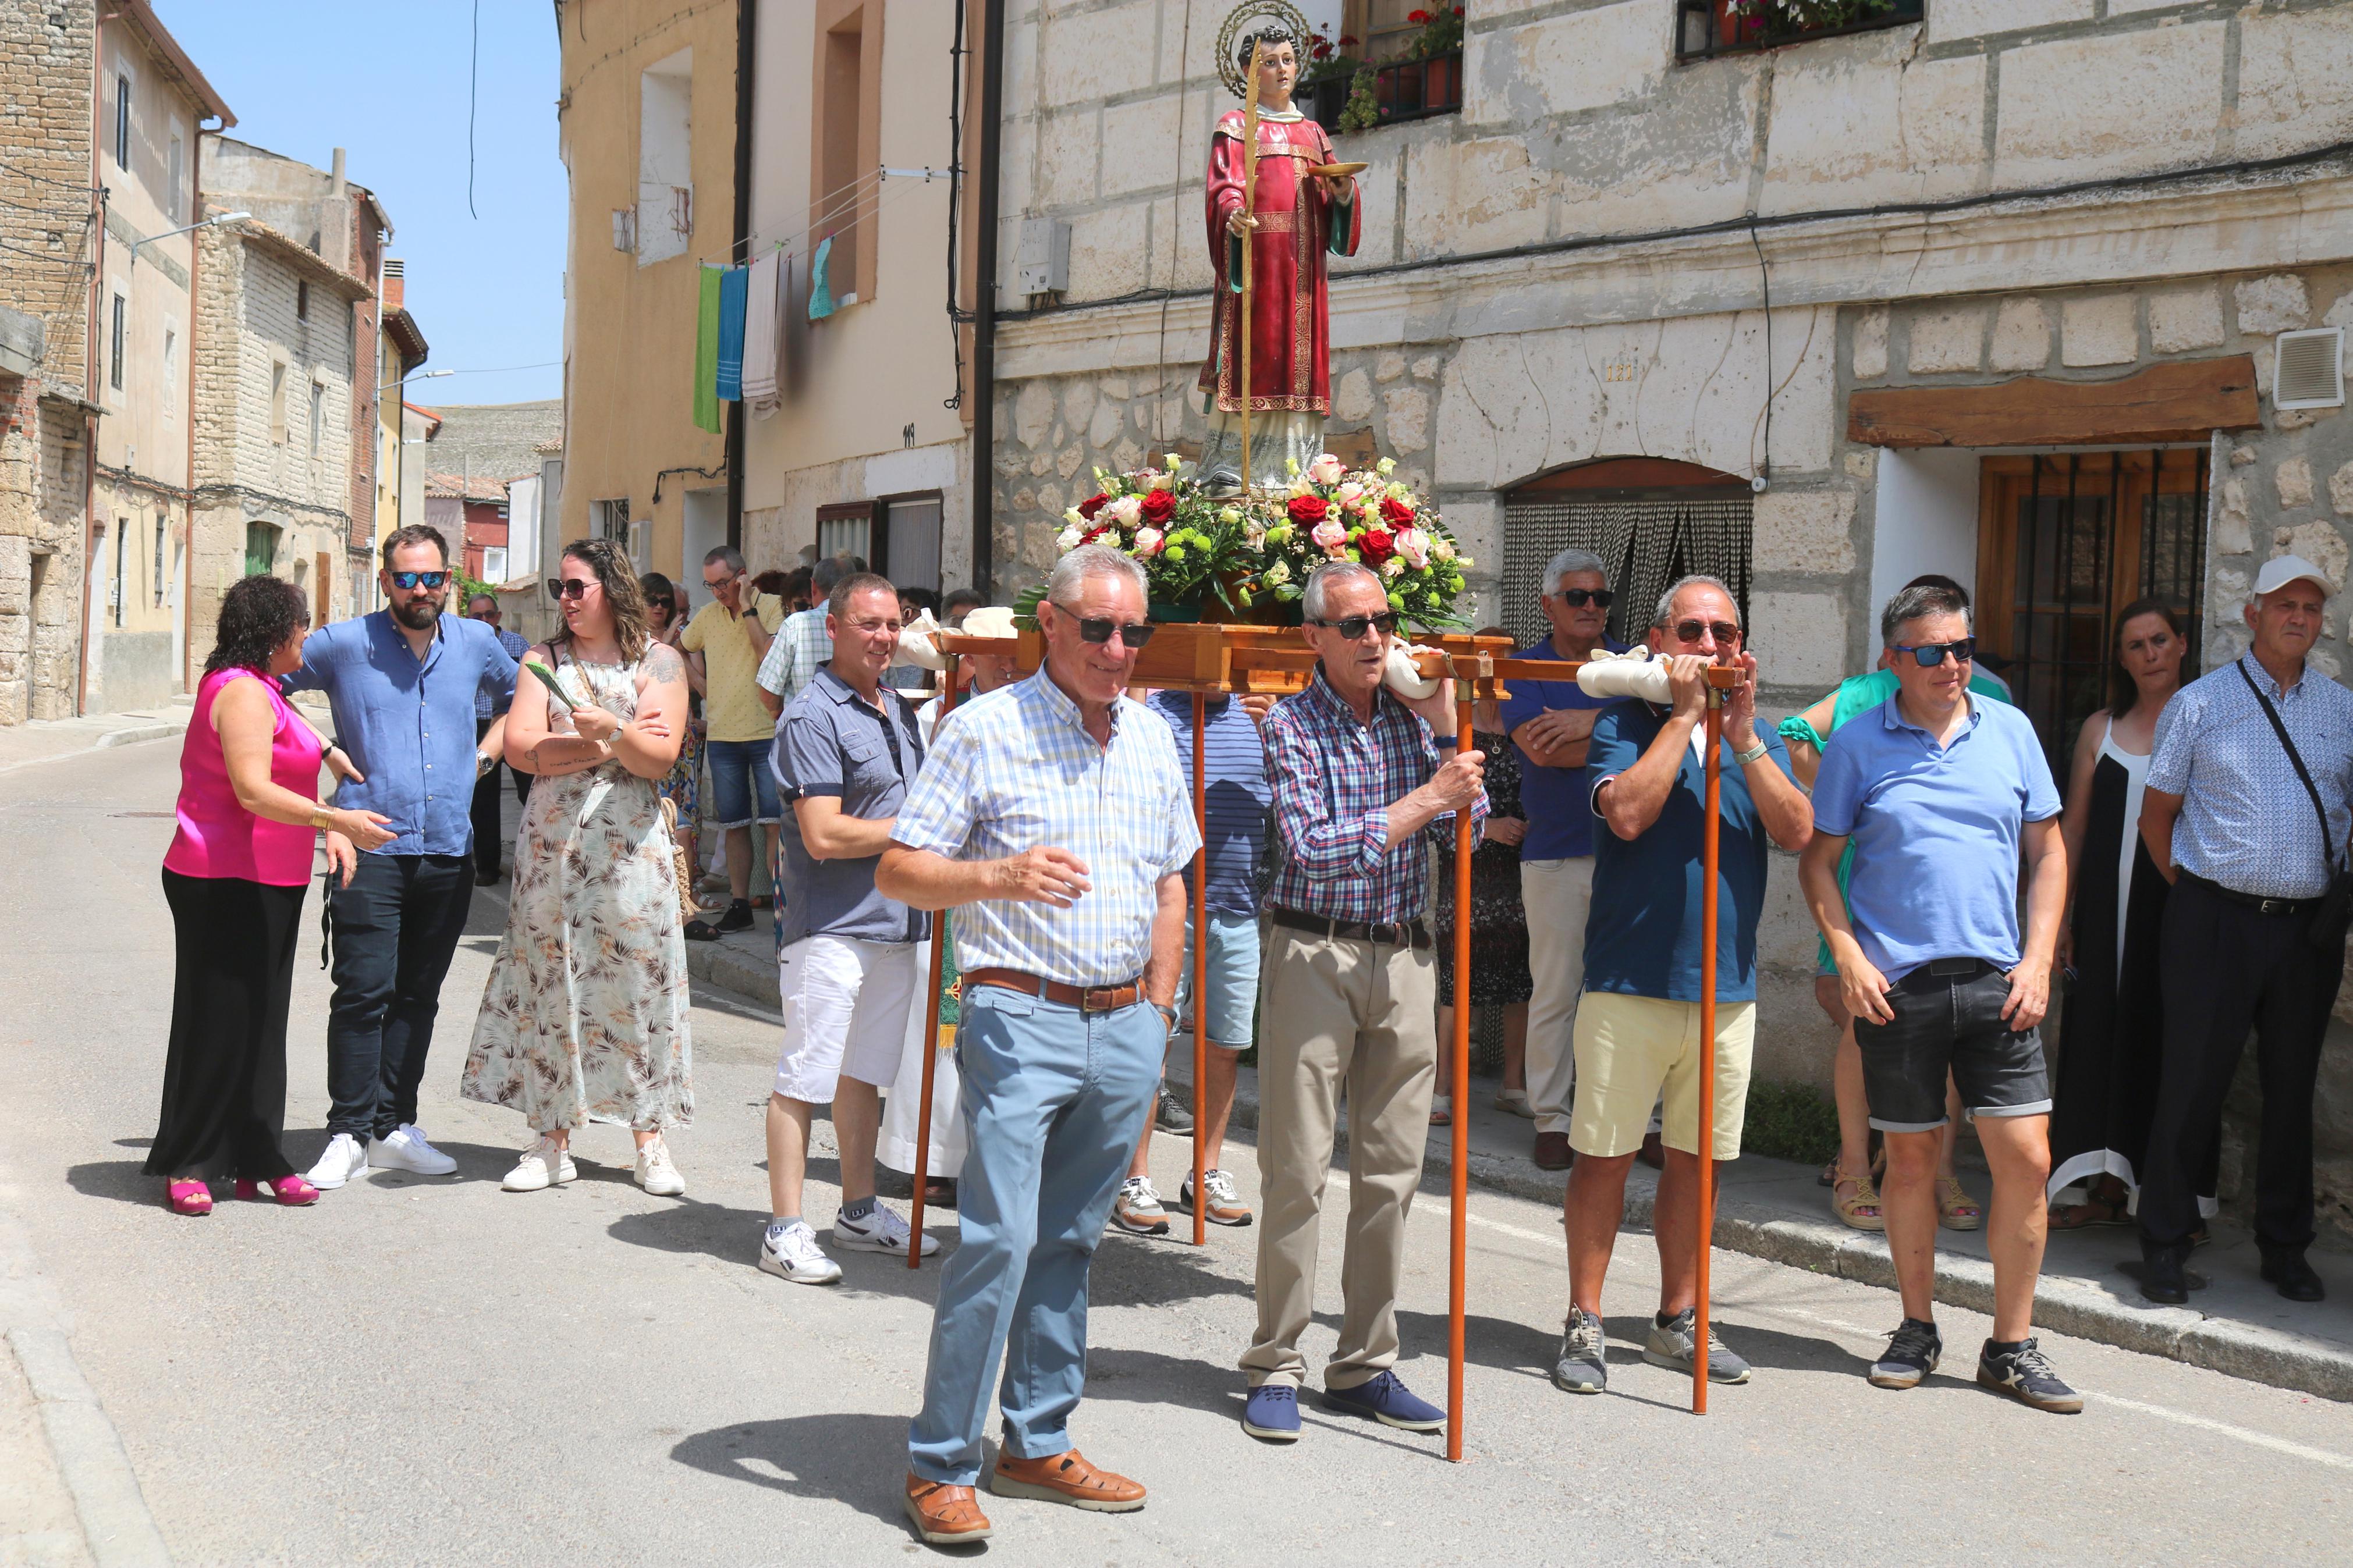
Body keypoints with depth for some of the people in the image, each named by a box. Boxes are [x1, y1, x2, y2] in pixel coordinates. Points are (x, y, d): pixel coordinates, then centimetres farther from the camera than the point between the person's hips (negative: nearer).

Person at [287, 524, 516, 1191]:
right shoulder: (343, 645, -1)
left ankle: (393, 1127, 17)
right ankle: (349, 1133, -2)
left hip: (449, 852, 4)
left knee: (418, 997, 9)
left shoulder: (476, 643, 9)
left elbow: (524, 697, 28)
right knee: (365, 991, -10)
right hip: (371, 848, -4)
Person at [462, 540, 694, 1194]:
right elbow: (522, 746, -5)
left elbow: (662, 758, -6)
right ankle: (552, 1142, 10)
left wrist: (613, 729, -23)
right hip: (552, 842, 2)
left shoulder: (659, 661, 4)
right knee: (551, 982, 2)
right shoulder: (546, 658, 9)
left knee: (639, 982, 0)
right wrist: (610, 747, -10)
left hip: (630, 844, -2)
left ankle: (650, 1141, 8)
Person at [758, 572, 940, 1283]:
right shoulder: (814, 716, -12)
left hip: (896, 924, 9)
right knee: (805, 1079, -4)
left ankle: (859, 1213, 26)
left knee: (866, 1075, 16)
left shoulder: (900, 710, 15)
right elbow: (825, 836, -19)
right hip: (830, 927, -8)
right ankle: (785, 1230, 1)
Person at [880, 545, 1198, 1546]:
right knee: (999, 1239, -11)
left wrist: (1158, 1013, 15)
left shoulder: (1153, 739, 12)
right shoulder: (985, 729, -5)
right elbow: (896, 872, -7)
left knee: (1069, 1242, 12)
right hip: (1021, 1020, -5)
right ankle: (941, 1463, 1)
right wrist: (998, 878, -23)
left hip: (1126, 1025, 5)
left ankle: (1038, 1444, 22)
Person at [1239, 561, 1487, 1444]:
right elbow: (1312, 847, -17)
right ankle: (1275, 1367, 6)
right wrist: (1427, 798, -16)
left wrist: (1443, 726, -3)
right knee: (1297, 1169, -3)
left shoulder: (1413, 718, 9)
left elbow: (1465, 832, 4)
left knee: (1391, 1170, 7)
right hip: (1315, 953, -5)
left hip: (1404, 957, 5)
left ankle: (1365, 1367, 16)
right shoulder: (1293, 726, -4)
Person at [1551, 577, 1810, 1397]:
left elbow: (1797, 831, -5)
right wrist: (1684, 713, -15)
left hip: (1727, 985, 4)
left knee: (1696, 1157, 12)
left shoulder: (1759, 738, 11)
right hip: (1630, 981, -4)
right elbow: (1629, 813, -20)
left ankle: (1678, 1320, 24)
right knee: (1605, 1152, 1)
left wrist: (1742, 732, -13)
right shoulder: (1625, 724, -1)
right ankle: (1584, 1323, 11)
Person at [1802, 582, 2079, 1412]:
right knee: (1912, 1157, 7)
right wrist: (1849, 957, -8)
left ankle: (2011, 1348, 9)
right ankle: (1918, 1328, 24)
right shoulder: (1859, 744, 1)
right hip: (1896, 984, -2)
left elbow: (2048, 850, 11)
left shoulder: (2009, 730, 7)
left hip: (1995, 981, 2)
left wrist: (2038, 958, 1)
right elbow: (1818, 860, 4)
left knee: (2026, 1158, -3)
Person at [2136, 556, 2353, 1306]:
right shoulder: (2200, 703, 2)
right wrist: (2191, 891, 1)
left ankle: (2285, 1248, 23)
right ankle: (2165, 1245, 9)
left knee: (2292, 1088, 11)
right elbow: (2157, 813, 7)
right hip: (2216, 922, -3)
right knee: (2192, 1082, -1)